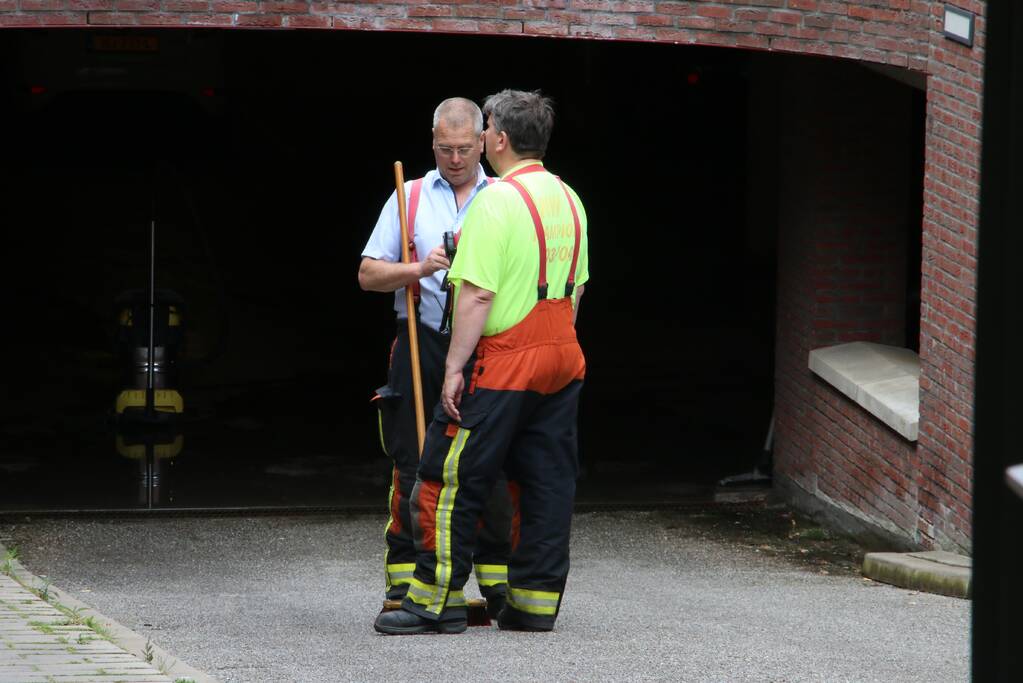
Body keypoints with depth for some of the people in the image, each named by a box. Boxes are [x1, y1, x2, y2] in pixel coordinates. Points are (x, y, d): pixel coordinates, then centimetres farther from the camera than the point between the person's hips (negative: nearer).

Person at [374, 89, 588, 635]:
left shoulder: (497, 202, -15)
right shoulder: (569, 200, 11)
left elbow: (477, 294, -19)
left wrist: (455, 366, -16)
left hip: (503, 363, -8)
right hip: (562, 359, 8)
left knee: (451, 479, -1)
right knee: (546, 481, 9)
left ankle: (436, 599, 1)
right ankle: (536, 600, 11)